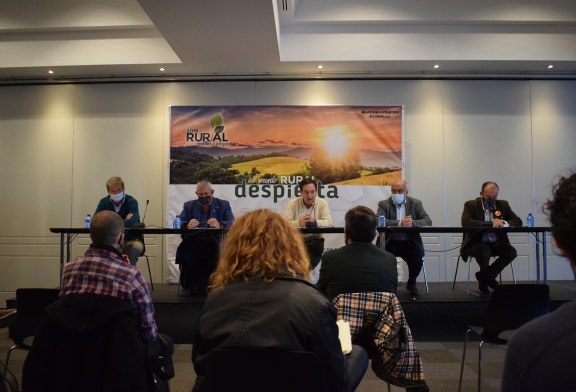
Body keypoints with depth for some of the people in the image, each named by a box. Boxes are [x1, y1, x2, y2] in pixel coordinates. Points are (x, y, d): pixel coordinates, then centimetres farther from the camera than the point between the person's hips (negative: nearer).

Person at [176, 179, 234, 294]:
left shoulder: (223, 205, 13)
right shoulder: (189, 206, 19)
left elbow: (233, 224, -2)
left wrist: (220, 225, -24)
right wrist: (187, 225, -17)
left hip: (214, 243, -1)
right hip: (193, 243, 1)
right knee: (184, 251, -32)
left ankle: (203, 285, -14)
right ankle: (192, 285, -8)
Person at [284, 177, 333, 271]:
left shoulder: (322, 203, 1)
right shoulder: (293, 203, -1)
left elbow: (329, 222, -11)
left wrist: (315, 221, -31)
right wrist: (299, 223, -31)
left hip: (314, 239, 0)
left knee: (319, 246, -31)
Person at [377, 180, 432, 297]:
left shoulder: (416, 203, 4)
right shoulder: (384, 204, 0)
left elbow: (428, 221, -6)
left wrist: (412, 223, -27)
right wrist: (400, 223, -31)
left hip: (409, 242, 1)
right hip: (390, 242, -1)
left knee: (417, 262, -21)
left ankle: (411, 283, 14)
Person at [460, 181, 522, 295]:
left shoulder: (503, 205, 9)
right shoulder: (471, 205, -4)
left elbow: (518, 221, 2)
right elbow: (465, 222, -21)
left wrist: (504, 223, -21)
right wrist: (491, 223, -24)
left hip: (497, 243, 4)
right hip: (477, 242, -4)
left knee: (511, 252, -25)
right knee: (484, 252, -36)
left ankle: (484, 277, -7)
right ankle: (487, 277, -3)